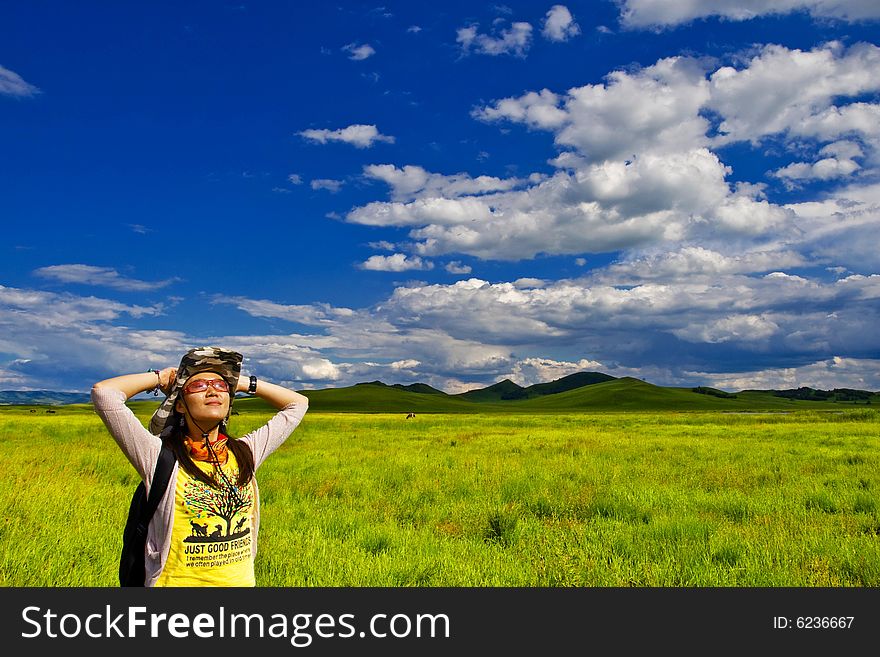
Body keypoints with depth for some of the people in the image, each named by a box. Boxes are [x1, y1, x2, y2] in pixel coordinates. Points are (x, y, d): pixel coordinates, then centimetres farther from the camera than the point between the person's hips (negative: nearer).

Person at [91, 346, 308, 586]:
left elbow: (298, 403, 9)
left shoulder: (244, 454, 0)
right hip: (179, 581, -4)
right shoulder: (159, 457, -11)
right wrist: (159, 378, -5)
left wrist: (243, 383, 5)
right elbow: (103, 392, -19)